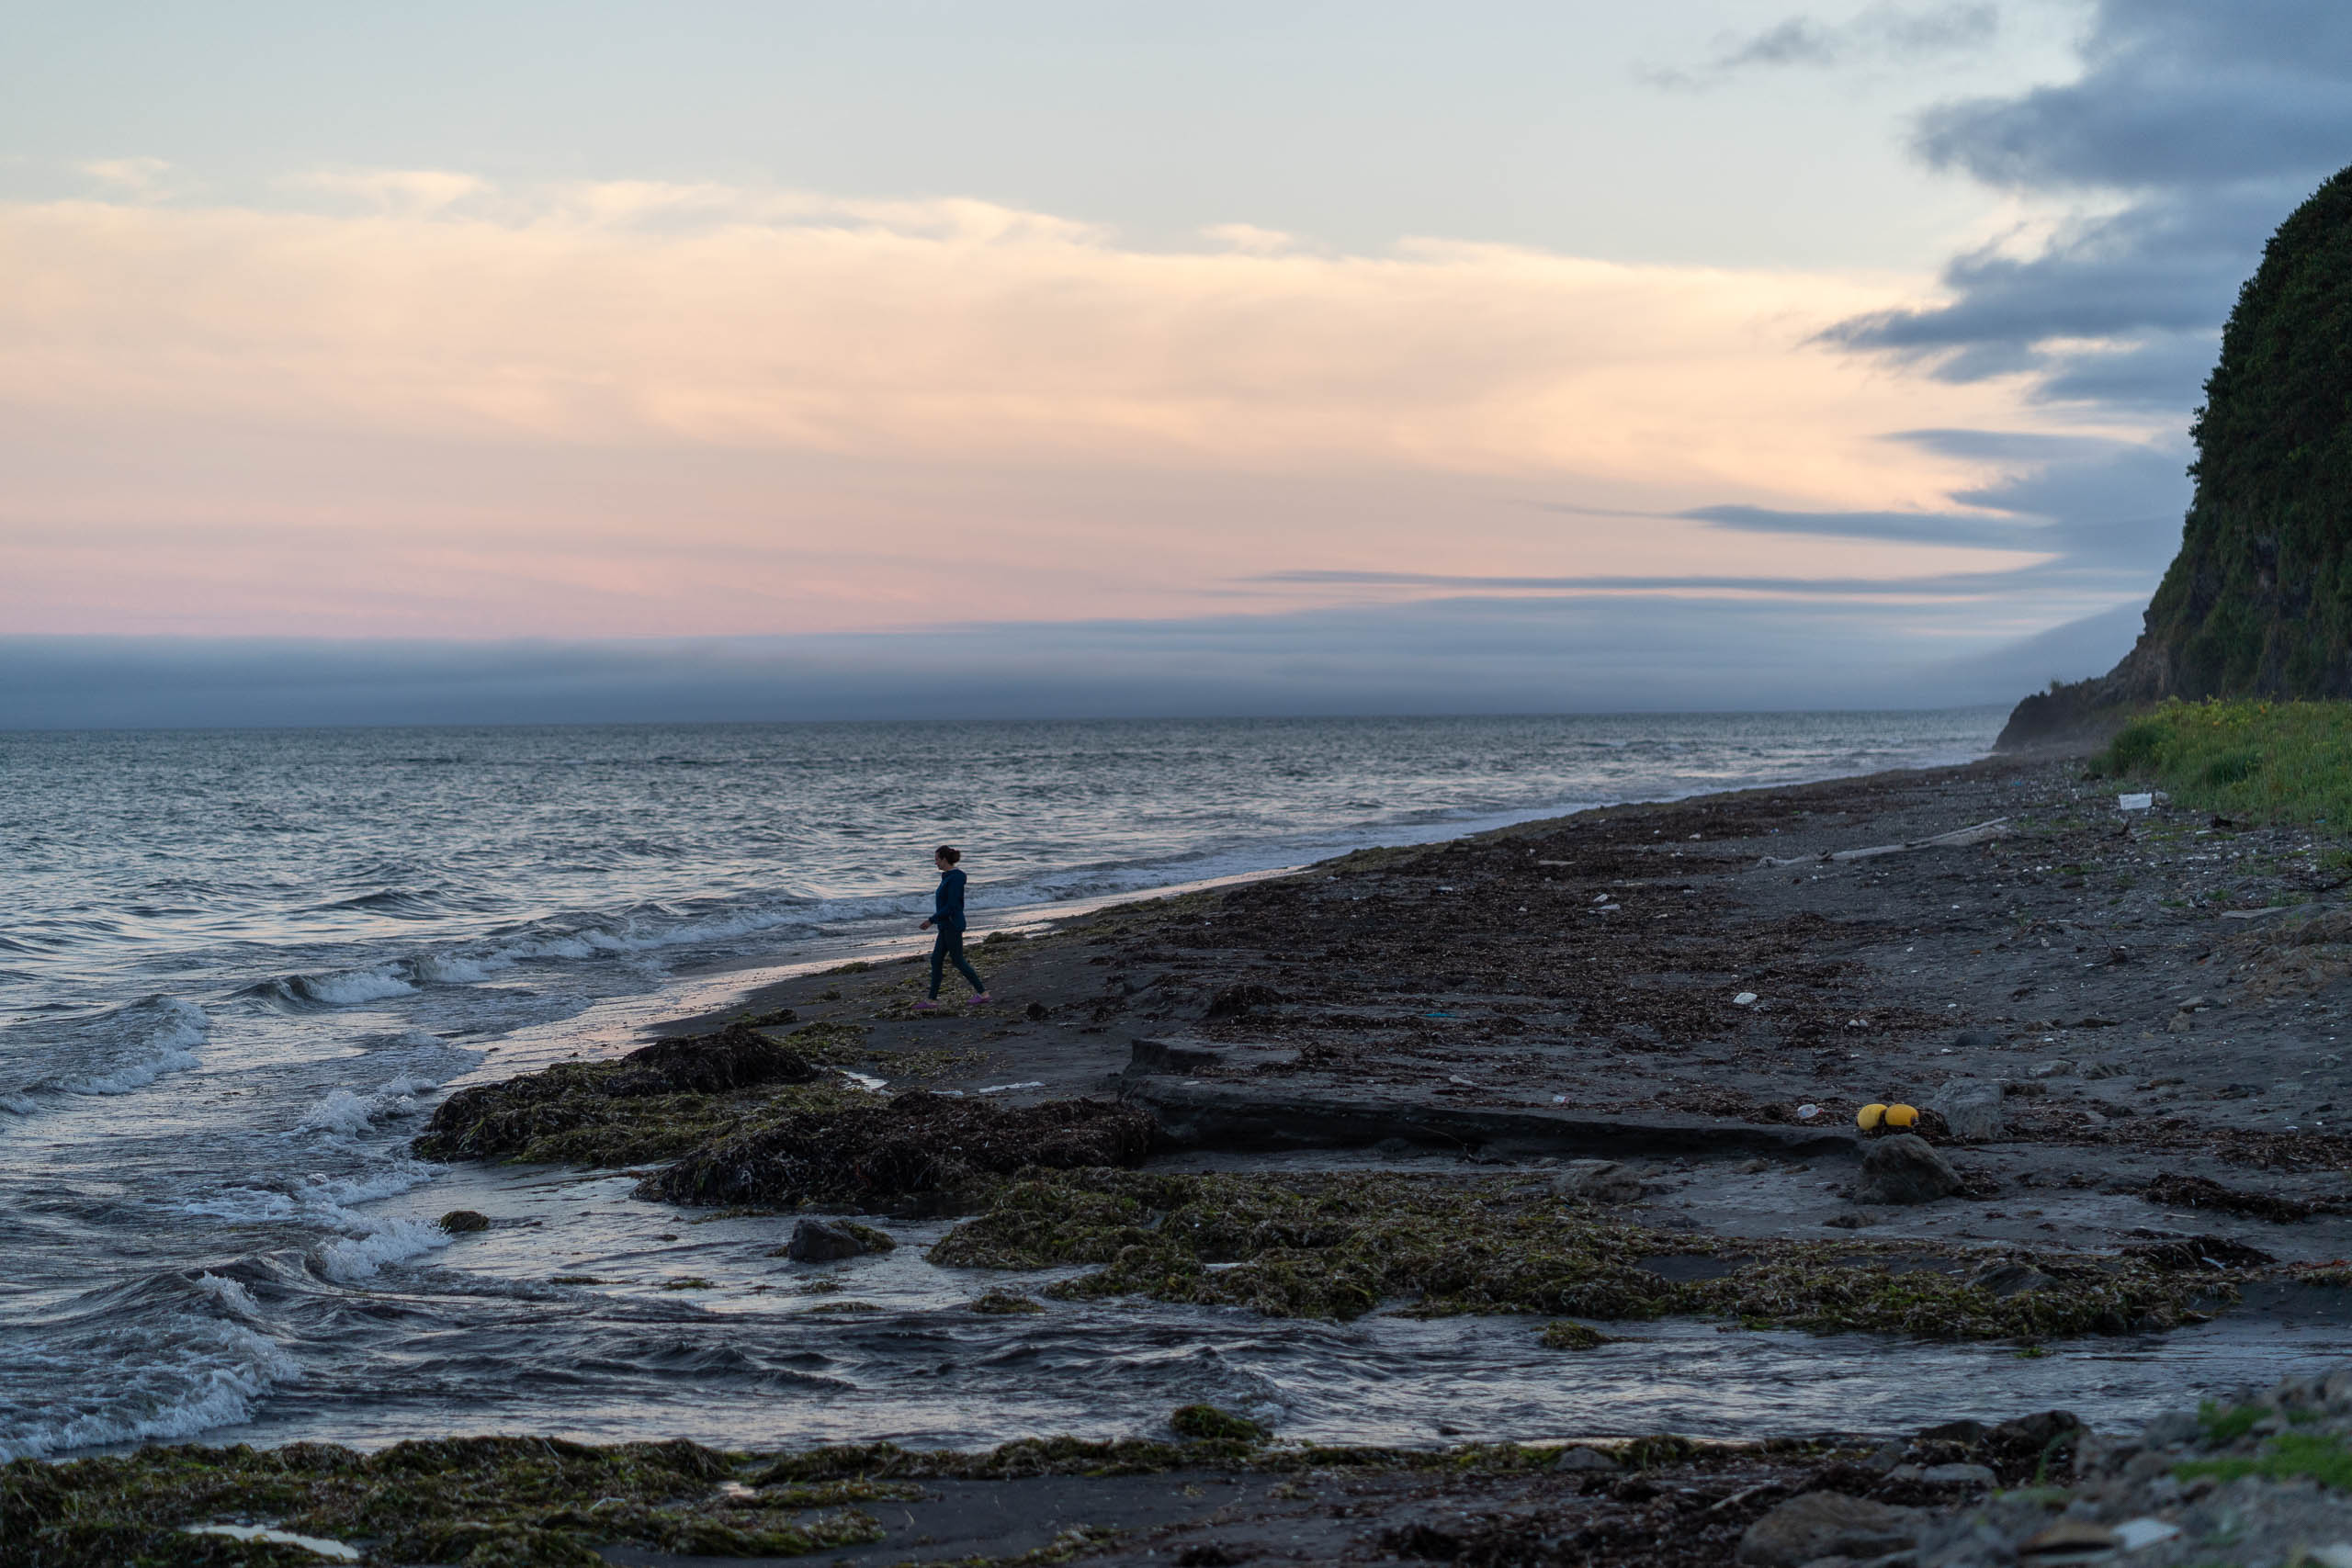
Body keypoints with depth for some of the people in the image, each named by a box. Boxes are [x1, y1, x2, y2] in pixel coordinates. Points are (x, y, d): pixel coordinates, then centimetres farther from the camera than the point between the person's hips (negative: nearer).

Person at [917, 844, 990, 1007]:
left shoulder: (954, 879, -19)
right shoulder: (949, 876, 12)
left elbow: (951, 906, -22)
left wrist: (932, 920, -19)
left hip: (952, 926, -10)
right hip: (946, 926, 10)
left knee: (958, 961, -2)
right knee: (936, 960, 8)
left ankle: (982, 993, 7)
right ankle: (933, 1000, 10)